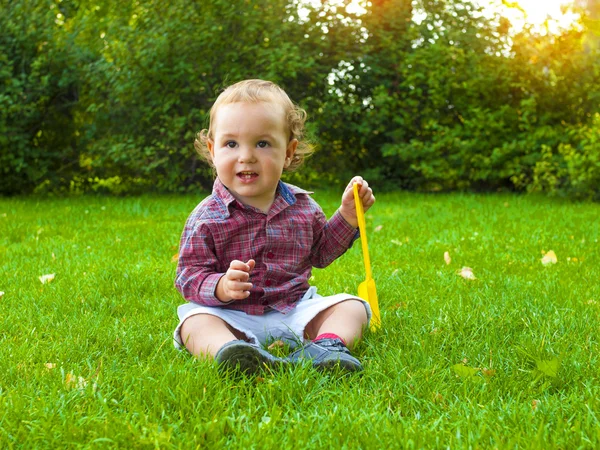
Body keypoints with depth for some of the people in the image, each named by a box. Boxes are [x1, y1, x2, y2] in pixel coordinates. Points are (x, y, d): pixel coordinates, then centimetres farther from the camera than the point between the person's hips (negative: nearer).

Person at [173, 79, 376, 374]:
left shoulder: (302, 206, 5)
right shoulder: (206, 218, -8)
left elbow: (320, 253, 22)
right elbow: (189, 277, -10)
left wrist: (347, 217, 7)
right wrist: (222, 287, -32)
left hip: (296, 310, 4)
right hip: (233, 318, -4)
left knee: (352, 306, -8)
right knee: (195, 321, -29)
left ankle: (327, 344, -37)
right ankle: (228, 350, -58)